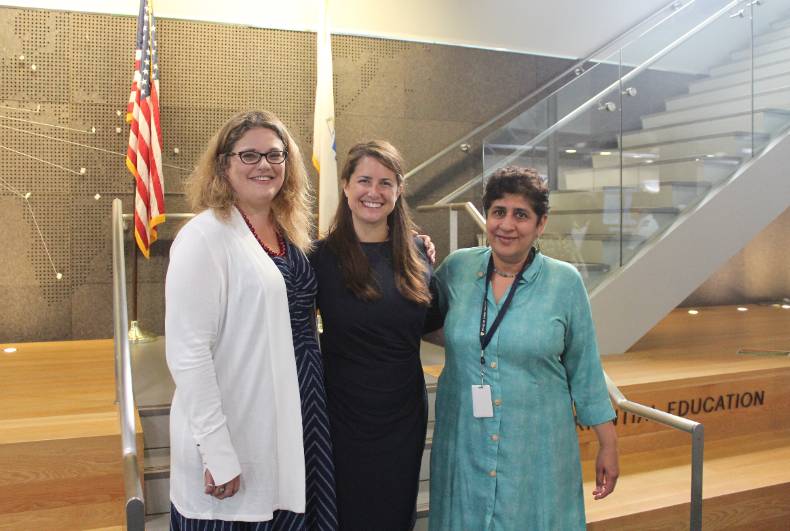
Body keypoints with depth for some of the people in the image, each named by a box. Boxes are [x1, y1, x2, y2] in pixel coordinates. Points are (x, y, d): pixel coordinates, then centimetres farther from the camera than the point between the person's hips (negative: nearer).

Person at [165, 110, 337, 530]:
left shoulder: (289, 232, 7)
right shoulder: (205, 236, -13)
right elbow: (188, 353, -17)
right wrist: (217, 453, -19)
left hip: (299, 421, 7)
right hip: (240, 434, -6)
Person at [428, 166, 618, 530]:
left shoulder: (565, 282, -6)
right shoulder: (456, 268, -2)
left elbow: (585, 372, 1)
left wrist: (608, 445, 2)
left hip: (537, 453, -1)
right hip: (464, 448, 2)